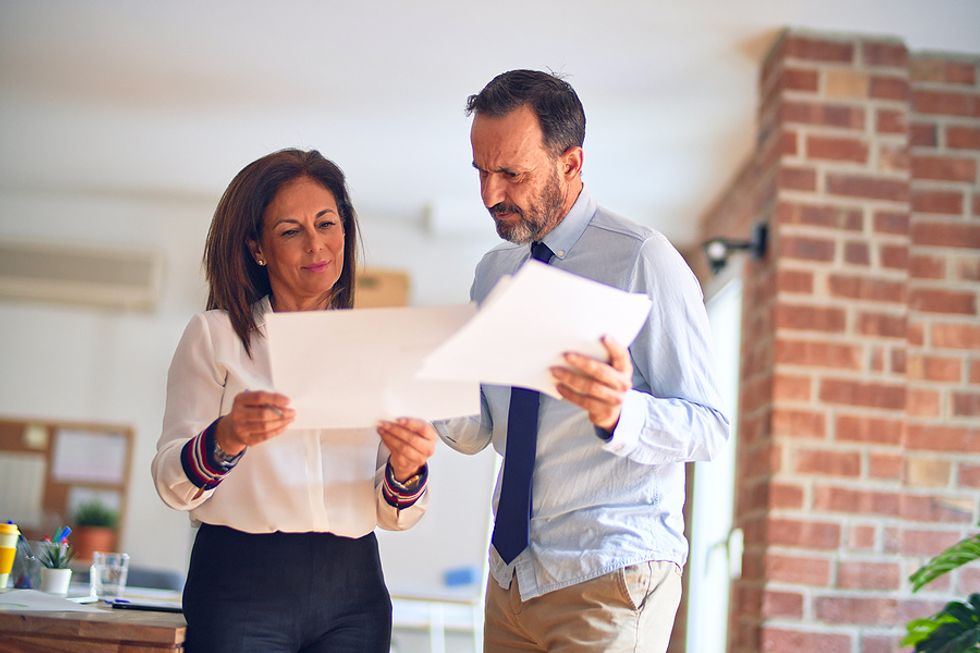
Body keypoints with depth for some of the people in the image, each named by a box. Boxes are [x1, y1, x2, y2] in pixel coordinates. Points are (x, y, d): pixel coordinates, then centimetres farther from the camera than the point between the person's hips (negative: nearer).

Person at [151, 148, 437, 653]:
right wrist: (227, 439, -24)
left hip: (353, 595, 3)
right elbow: (172, 485, -5)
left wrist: (406, 470, -14)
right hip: (241, 590, -2)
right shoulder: (215, 335, 2)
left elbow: (393, 515, 7)